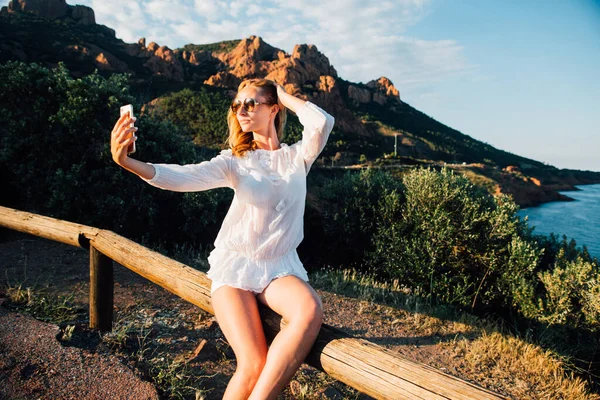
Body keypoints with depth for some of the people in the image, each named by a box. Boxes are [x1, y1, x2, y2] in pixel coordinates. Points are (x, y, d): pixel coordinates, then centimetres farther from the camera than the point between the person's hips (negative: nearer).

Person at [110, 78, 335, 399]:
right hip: (235, 266, -1)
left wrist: (283, 95, -1)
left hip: (280, 267, 1)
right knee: (253, 367, -22)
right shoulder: (234, 161, 2)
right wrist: (127, 161, -29)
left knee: (311, 311, -34)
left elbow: (322, 122, -17)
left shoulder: (297, 157, 4)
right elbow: (181, 177, -14)